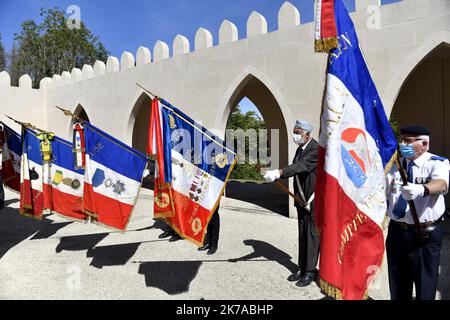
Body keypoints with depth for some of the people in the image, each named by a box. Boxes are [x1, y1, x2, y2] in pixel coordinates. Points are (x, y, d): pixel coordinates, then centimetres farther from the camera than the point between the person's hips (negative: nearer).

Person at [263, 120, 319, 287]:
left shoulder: (316, 149, -17)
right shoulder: (300, 149, 11)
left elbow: (302, 166, -32)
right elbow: (295, 168, 8)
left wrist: (278, 172, -42)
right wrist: (275, 176, -10)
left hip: (314, 200, -8)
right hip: (302, 199, 8)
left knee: (312, 234, 0)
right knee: (302, 234, 14)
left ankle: (310, 271, 11)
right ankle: (302, 268, 25)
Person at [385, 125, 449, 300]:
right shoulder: (395, 165, 7)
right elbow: (382, 194, 12)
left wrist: (421, 190, -51)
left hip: (425, 234, -4)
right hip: (396, 231, 4)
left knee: (425, 285, 6)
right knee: (398, 283, 18)